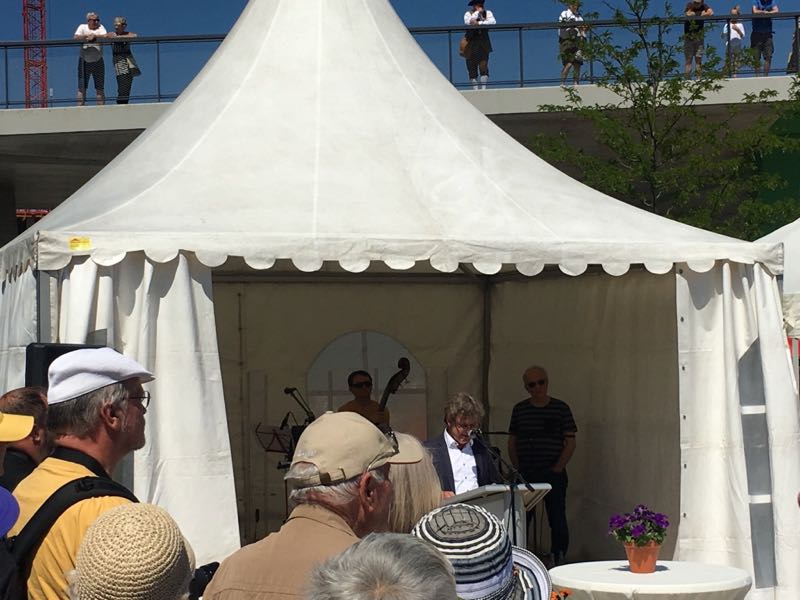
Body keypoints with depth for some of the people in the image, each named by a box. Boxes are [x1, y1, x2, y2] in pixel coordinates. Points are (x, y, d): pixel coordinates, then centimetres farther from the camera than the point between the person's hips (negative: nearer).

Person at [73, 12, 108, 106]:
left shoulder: (100, 27, 3)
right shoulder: (82, 27, 3)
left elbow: (105, 36, -15)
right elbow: (76, 37, -11)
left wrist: (94, 36, -20)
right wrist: (88, 36, -17)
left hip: (98, 61, 1)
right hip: (84, 61, -1)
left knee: (100, 87, 4)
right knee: (82, 87, -1)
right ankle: (80, 106, 2)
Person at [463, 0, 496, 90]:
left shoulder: (487, 13, 3)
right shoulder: (468, 14, 1)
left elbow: (493, 22, -15)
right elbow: (467, 22, -20)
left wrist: (479, 23, -20)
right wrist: (478, 12, -15)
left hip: (484, 45, 0)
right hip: (471, 45, 0)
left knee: (483, 66, -12)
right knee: (472, 68, 1)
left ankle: (483, 88, -9)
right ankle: (475, 88, 9)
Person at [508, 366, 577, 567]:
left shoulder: (560, 409, 1)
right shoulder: (519, 409, 10)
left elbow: (570, 443, 0)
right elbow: (512, 442, 15)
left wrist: (557, 469, -8)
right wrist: (517, 469, 3)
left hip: (553, 474, -3)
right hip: (525, 475, 3)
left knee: (557, 520, -3)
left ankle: (558, 562, 3)